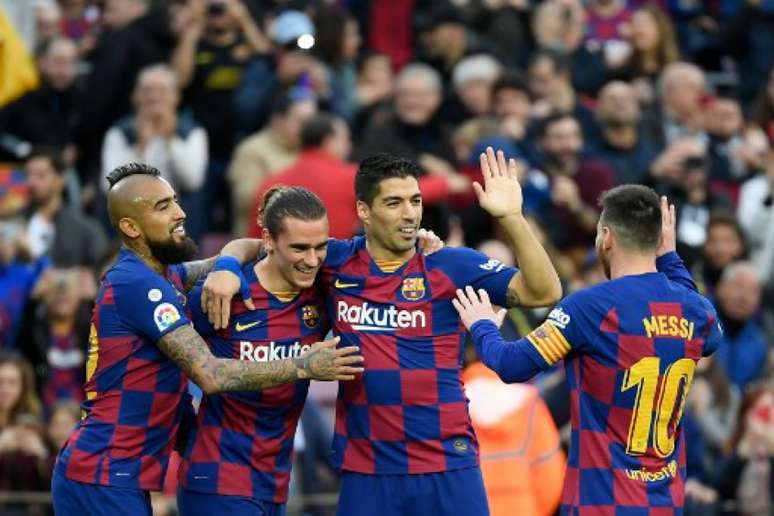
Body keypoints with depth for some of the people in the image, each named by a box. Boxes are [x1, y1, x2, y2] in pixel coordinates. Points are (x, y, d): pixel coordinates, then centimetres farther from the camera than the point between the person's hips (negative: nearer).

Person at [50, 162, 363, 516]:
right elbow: (211, 375, -23)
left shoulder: (164, 275, 13)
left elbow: (241, 248, 23)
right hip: (102, 479, -10)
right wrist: (303, 367, -16)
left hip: (122, 476, 10)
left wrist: (227, 267, -3)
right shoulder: (138, 285, -17)